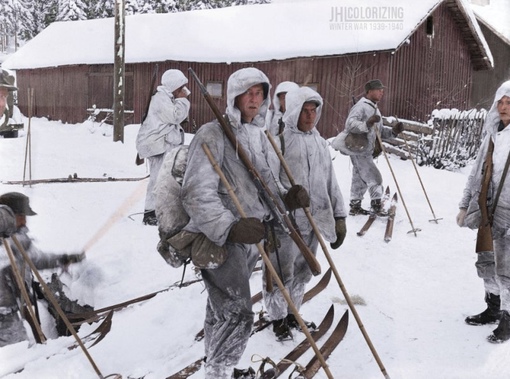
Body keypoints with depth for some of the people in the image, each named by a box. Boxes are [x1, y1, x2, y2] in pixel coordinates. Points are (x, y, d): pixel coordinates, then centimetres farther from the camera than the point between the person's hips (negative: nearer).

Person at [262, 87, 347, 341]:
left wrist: (339, 217, 15)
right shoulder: (278, 139, -9)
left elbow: (330, 182, 16)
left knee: (302, 273, 18)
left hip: (314, 222, 6)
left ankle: (292, 313, 37)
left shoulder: (320, 143, 12)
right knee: (282, 275, 6)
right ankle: (278, 317, 27)